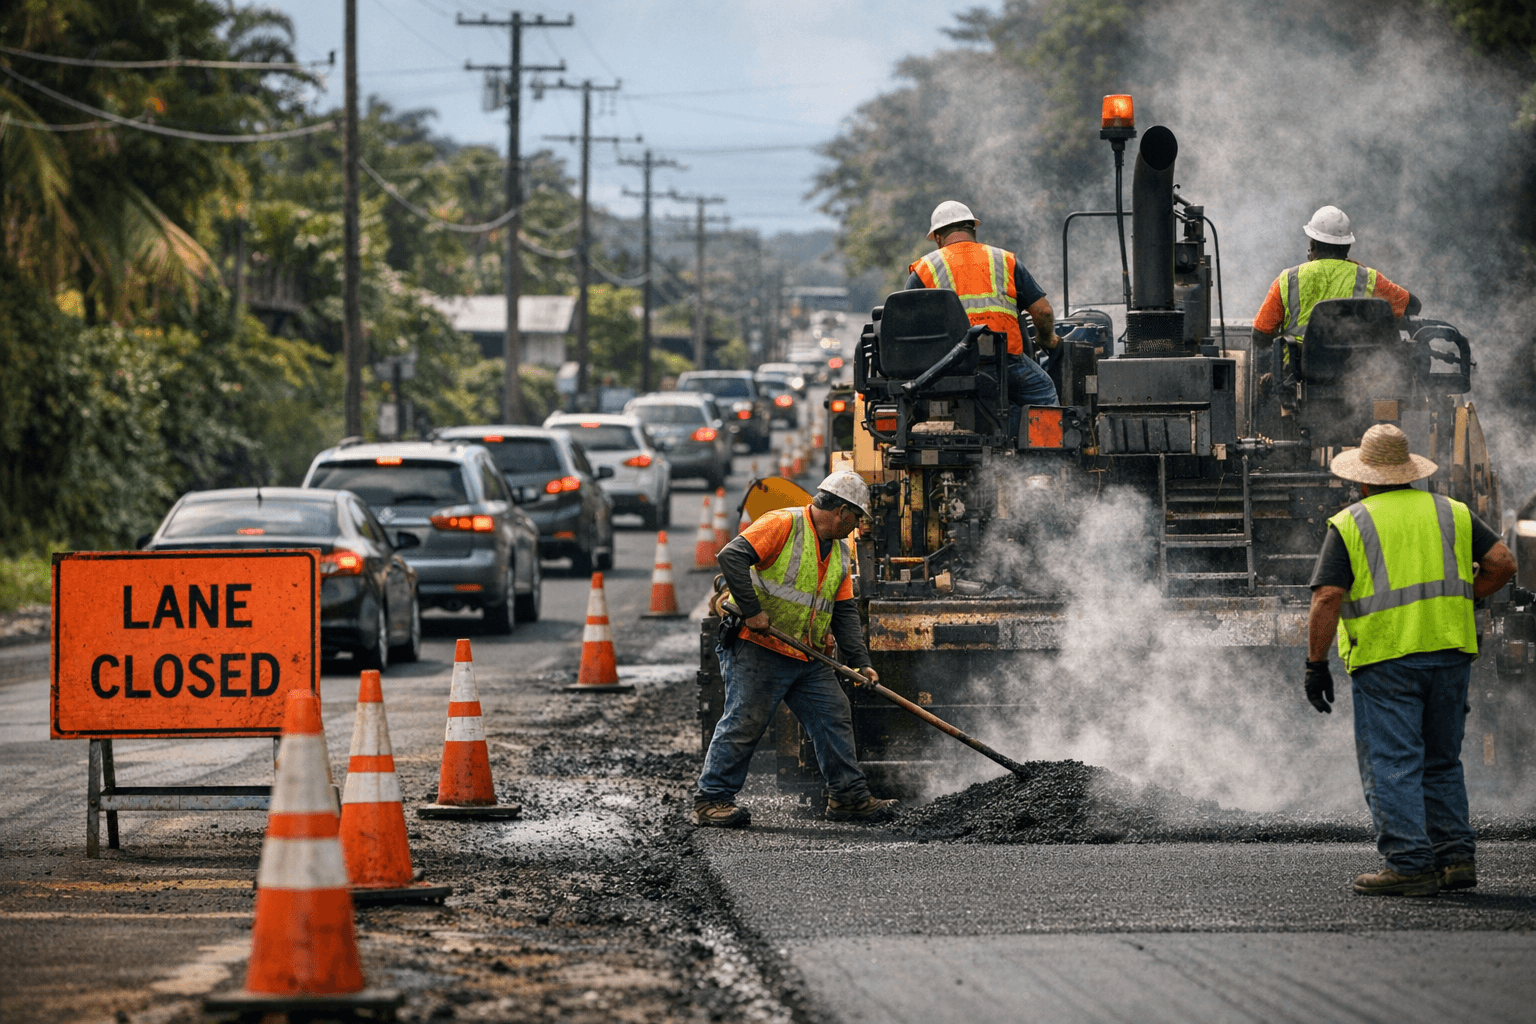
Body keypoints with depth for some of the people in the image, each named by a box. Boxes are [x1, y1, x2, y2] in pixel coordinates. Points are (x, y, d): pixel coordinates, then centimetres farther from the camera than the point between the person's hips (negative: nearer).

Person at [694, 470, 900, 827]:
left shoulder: (838, 552, 15)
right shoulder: (783, 524, -12)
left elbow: (845, 612, 15)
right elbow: (732, 557, -22)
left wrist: (860, 662, 3)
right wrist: (752, 610, -24)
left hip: (808, 659, 8)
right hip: (756, 649, -8)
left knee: (834, 717, 7)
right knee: (745, 721, -10)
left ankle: (849, 797, 16)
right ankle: (711, 799, -4)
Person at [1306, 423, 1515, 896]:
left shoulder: (1350, 525, 0)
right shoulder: (1449, 512, 11)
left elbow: (1327, 598, -9)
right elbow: (1502, 563, 5)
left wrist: (1315, 664, -4)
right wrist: (1459, 599, 17)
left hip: (1384, 658, -4)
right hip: (1449, 651, 4)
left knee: (1392, 765, -3)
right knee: (1441, 763, 16)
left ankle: (1409, 865, -10)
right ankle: (1456, 857, 11)